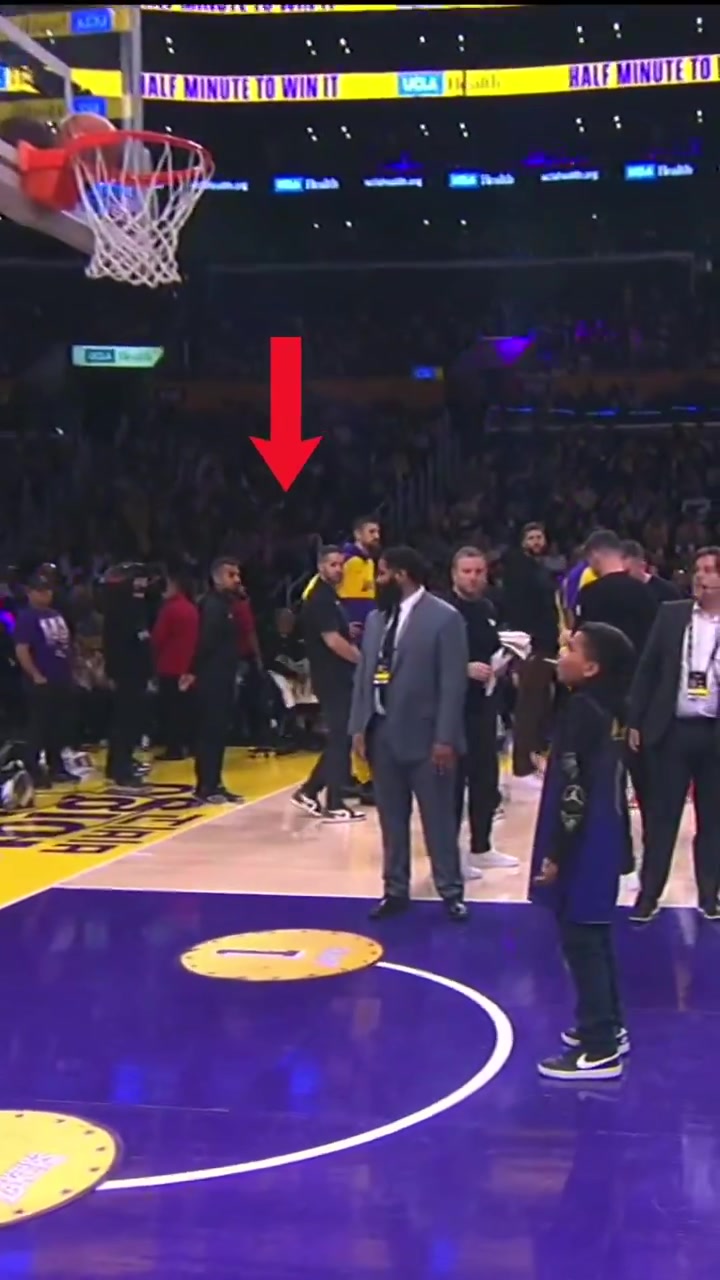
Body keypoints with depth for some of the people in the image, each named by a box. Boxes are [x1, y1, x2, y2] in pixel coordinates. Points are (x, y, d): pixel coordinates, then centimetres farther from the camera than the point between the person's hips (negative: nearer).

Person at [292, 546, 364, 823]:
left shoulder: (329, 596, 16)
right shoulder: (320, 599, -16)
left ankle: (309, 792, 17)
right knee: (340, 739, -5)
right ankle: (334, 805, 0)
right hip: (331, 678, -10)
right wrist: (364, 659, -15)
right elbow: (332, 641, -22)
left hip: (339, 677, 10)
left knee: (340, 738, 13)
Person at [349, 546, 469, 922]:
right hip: (382, 733, 6)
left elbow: (453, 683, -12)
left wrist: (445, 738, -15)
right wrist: (359, 727, 5)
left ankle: (451, 891, 14)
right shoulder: (376, 619, 11)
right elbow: (363, 675, 13)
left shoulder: (444, 618, -8)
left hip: (425, 736, -6)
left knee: (438, 819, 3)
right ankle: (395, 890, 21)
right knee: (391, 819, 12)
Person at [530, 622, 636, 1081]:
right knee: (594, 937, 19)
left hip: (583, 847, -9)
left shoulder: (582, 711, -19)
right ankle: (609, 1027, 30)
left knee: (581, 941, -3)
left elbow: (574, 793, -22)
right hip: (604, 840, 9)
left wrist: (555, 854, -17)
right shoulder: (610, 709, 9)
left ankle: (600, 1049, 1)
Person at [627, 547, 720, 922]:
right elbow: (648, 669, 5)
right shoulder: (671, 614, 3)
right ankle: (649, 893, 12)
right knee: (661, 815, 5)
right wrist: (635, 721, 2)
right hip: (672, 730, 1)